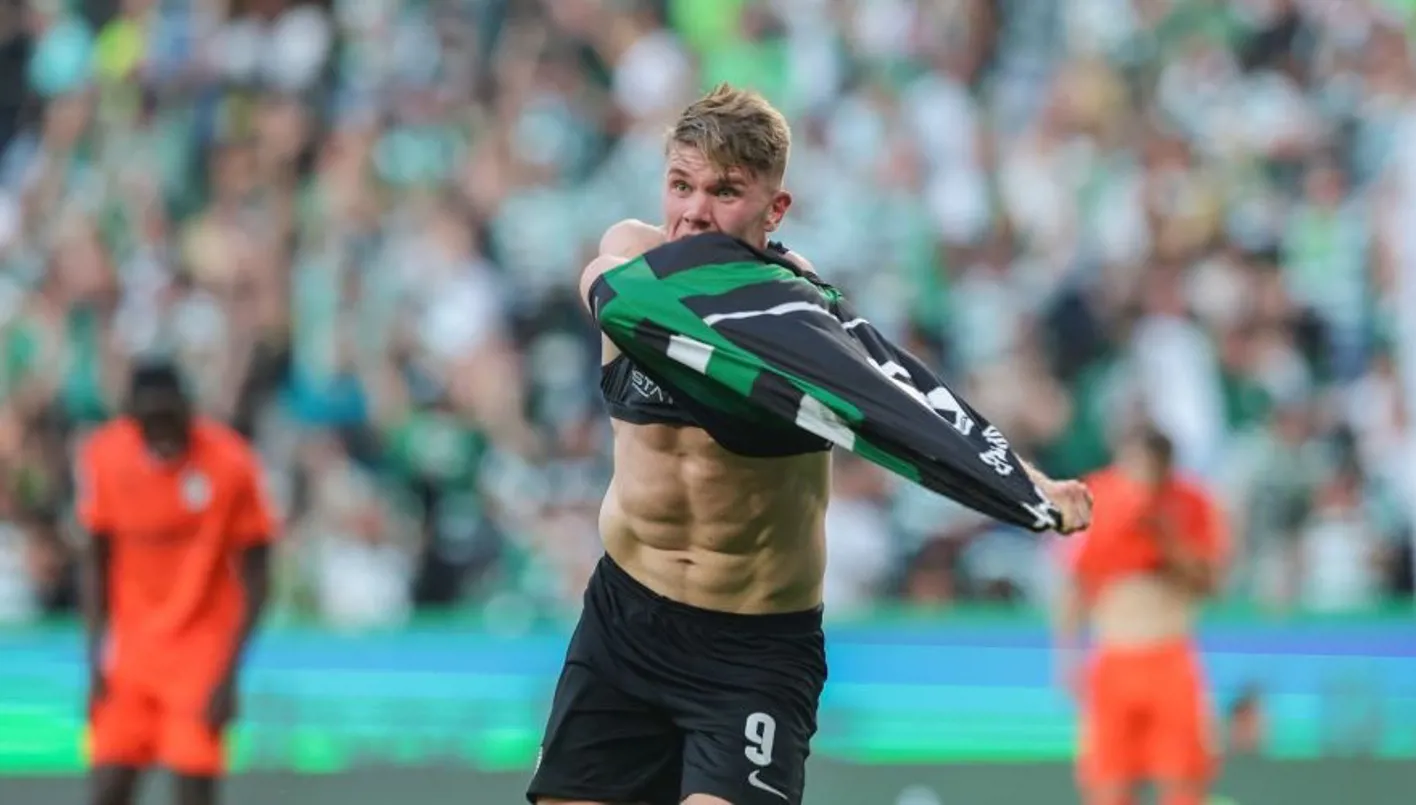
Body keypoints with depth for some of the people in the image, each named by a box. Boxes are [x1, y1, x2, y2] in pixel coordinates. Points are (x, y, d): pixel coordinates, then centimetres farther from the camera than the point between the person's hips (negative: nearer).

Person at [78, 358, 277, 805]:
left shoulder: (229, 464, -16)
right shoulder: (104, 458, -8)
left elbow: (254, 577, -10)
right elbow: (97, 563, 4)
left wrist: (228, 675, -15)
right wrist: (96, 660, -2)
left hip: (201, 647, -3)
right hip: (130, 648, 3)